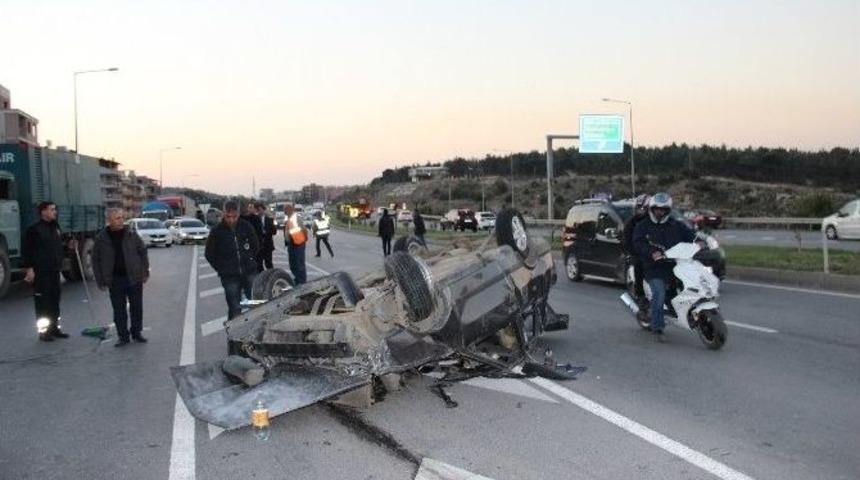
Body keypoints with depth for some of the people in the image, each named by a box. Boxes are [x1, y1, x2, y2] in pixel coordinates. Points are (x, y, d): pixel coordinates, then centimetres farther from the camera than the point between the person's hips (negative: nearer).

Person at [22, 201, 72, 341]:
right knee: (42, 303, -3)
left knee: (55, 301, 12)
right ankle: (43, 331, 5)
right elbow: (26, 250, -13)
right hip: (40, 272, -7)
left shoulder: (55, 227, 14)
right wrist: (28, 268, -18)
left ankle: (54, 328, 22)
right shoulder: (34, 229, -10)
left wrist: (69, 247, 5)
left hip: (54, 271, 7)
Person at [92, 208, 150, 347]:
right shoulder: (101, 239, -2)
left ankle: (136, 333, 22)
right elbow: (96, 261, 3)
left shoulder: (131, 235, 0)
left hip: (134, 278, 0)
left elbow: (143, 252, 7)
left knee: (136, 308, 8)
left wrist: (145, 272, 3)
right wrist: (101, 281, 0)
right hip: (115, 280, 0)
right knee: (119, 310, 5)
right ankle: (123, 336, 16)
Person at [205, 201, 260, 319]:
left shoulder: (246, 227, 0)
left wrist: (251, 262, 9)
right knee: (234, 309, 0)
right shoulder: (217, 231, -5)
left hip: (250, 273, 2)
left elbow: (256, 246, 14)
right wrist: (221, 269, 2)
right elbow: (209, 254, 5)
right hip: (230, 277, -2)